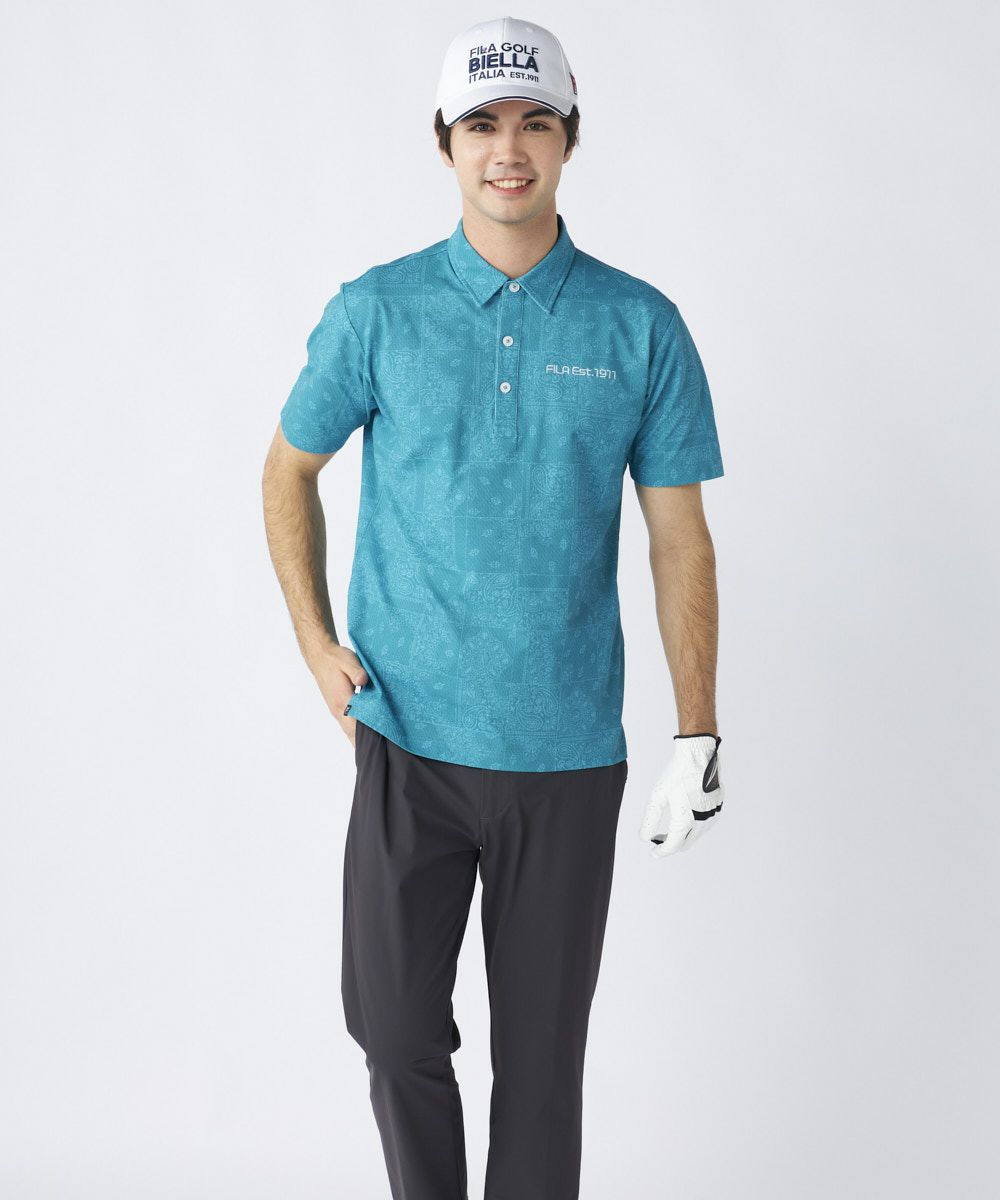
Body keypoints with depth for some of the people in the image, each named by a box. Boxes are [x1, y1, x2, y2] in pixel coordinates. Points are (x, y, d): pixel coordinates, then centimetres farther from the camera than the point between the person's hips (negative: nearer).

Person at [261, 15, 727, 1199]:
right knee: (398, 1032, 8)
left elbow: (679, 536, 2)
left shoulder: (639, 326, 0)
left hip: (568, 750, 0)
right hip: (409, 741, 0)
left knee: (542, 1048, 10)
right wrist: (316, 643, 1)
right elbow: (289, 469, 12)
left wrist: (696, 737, -2)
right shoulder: (378, 311, -1)